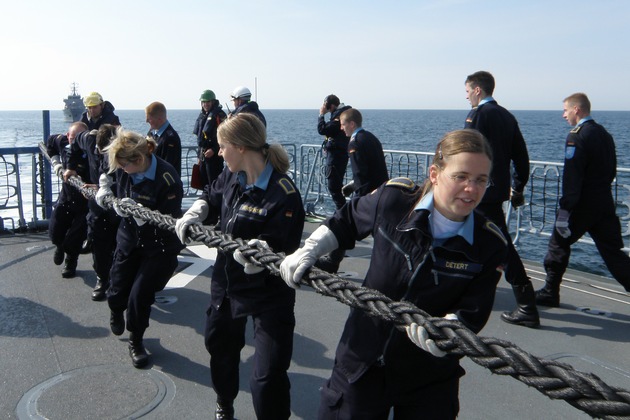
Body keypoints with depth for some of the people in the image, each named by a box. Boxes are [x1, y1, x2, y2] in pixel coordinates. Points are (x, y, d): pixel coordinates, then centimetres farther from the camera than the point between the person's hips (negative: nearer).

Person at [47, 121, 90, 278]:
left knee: (74, 240, 3)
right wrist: (56, 162, 3)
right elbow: (50, 143, 15)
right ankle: (60, 247, 49)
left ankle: (70, 263, 35)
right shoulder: (62, 142, -8)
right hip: (65, 198, 5)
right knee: (55, 233, 11)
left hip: (85, 202, -5)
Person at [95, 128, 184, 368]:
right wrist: (105, 192, -12)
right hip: (129, 238, 5)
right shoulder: (124, 171, -9)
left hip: (159, 246, -5)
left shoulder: (167, 179, -26)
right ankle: (116, 312, 49)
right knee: (117, 291, 9)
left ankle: (136, 341, 21)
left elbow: (169, 222, -25)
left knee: (140, 296, -8)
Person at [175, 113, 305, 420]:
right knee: (219, 345, 29)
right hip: (226, 282, 8)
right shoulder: (231, 176, -4)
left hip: (267, 294, -8)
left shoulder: (283, 193, -27)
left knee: (267, 380, -8)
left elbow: (282, 252, -27)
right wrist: (193, 214, -3)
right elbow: (211, 197, 16)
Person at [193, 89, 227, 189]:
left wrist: (213, 150, -22)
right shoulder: (202, 115, 17)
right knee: (204, 182, 14)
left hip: (214, 155, -8)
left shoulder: (219, 115, -9)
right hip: (203, 155, 8)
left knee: (214, 182, -9)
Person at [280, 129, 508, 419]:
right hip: (362, 361, 1)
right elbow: (347, 221, 5)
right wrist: (308, 251, -5)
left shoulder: (490, 245, -14)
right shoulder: (394, 198, -15)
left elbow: (472, 313, -15)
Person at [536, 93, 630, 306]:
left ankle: (550, 293, 19)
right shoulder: (605, 134, 12)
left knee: (559, 243, 9)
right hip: (605, 204, 7)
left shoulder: (577, 136, -15)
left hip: (582, 205, -7)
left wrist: (564, 210, -21)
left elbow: (572, 177, -21)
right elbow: (611, 171, 17)